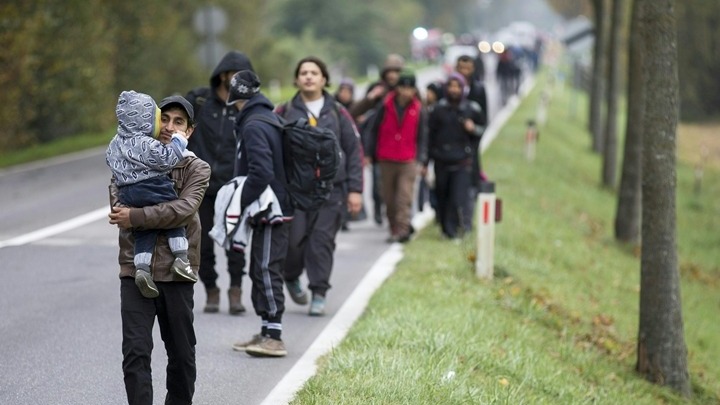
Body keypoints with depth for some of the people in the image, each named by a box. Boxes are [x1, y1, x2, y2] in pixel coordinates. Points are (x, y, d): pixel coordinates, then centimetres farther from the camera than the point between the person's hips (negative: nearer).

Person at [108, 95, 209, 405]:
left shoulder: (196, 168, 3)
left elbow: (184, 209, -14)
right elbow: (119, 205, -6)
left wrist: (136, 217, -20)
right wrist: (161, 218, -20)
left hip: (176, 272, 0)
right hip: (135, 270, 0)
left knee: (181, 353, 11)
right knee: (135, 352, -8)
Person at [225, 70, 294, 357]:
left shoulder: (253, 126, -16)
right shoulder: (271, 118, 16)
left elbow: (261, 172, -26)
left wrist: (240, 204, -16)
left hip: (270, 213, -10)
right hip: (276, 208, 10)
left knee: (266, 270, -10)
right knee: (260, 271, 15)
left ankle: (274, 336, -11)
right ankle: (266, 332, 21)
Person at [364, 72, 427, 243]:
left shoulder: (418, 110, 1)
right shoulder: (386, 106, 0)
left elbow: (421, 138, 6)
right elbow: (374, 131, 6)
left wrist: (419, 161, -3)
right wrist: (369, 153, 4)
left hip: (408, 161, -1)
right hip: (386, 160, 1)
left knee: (404, 197, -12)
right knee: (389, 198, 6)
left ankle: (402, 230, -15)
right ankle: (395, 229, 18)